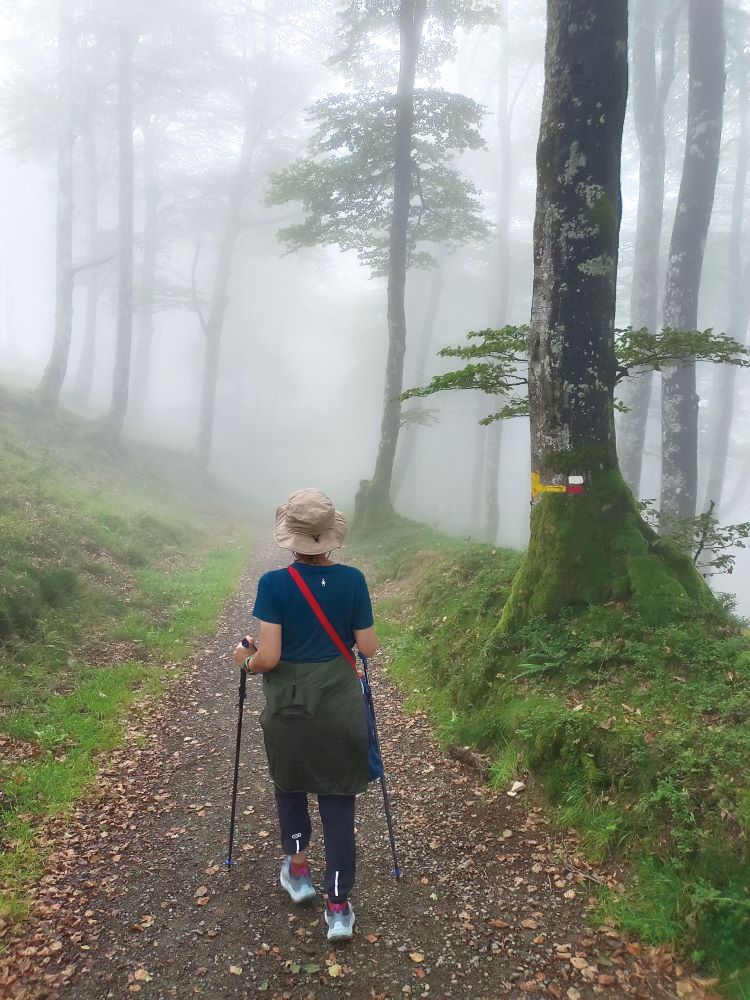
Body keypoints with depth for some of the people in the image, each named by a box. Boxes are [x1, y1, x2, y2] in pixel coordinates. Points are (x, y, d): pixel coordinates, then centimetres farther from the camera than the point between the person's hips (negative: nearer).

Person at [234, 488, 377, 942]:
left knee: (290, 785, 26)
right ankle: (339, 906, 13)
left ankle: (298, 870, 32)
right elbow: (369, 648, -3)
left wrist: (245, 658, 3)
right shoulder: (352, 580, -8)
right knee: (338, 798, 10)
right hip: (340, 708, 1)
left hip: (289, 708, -1)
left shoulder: (273, 584, -15)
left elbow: (268, 658, -18)